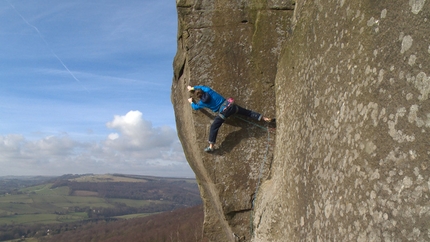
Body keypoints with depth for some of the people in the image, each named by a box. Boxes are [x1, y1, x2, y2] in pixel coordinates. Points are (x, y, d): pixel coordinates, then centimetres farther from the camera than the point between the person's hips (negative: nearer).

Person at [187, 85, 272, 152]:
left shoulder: (202, 102, 5)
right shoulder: (208, 90, 12)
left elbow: (195, 107, 27)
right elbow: (202, 87, 37)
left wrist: (191, 102, 47)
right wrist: (192, 88, 49)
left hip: (223, 111, -6)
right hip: (229, 104, 6)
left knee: (214, 127, -6)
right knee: (247, 112, 16)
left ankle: (211, 146, -16)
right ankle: (263, 118, 17)